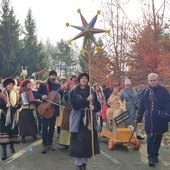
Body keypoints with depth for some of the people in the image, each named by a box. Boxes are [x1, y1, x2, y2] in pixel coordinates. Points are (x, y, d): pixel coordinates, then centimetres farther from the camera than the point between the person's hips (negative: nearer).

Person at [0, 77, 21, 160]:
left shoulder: (16, 94, 9)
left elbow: (19, 104, 9)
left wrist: (17, 105, -13)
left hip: (14, 116, 4)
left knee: (13, 131, 11)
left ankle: (12, 146, 34)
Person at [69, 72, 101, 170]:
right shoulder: (74, 92, 1)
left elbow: (98, 106, 7)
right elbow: (74, 105, -15)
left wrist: (94, 107, -15)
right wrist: (86, 100, -21)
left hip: (90, 120, 3)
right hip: (79, 120, -3)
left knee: (89, 141, 2)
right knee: (79, 142, -4)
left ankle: (85, 161, 17)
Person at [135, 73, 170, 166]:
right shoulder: (145, 91, 7)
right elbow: (141, 106, 12)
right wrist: (138, 118, 14)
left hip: (160, 119, -1)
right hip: (149, 120, 1)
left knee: (157, 138, 9)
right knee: (150, 138, -3)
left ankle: (155, 155, 24)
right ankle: (151, 157, 3)